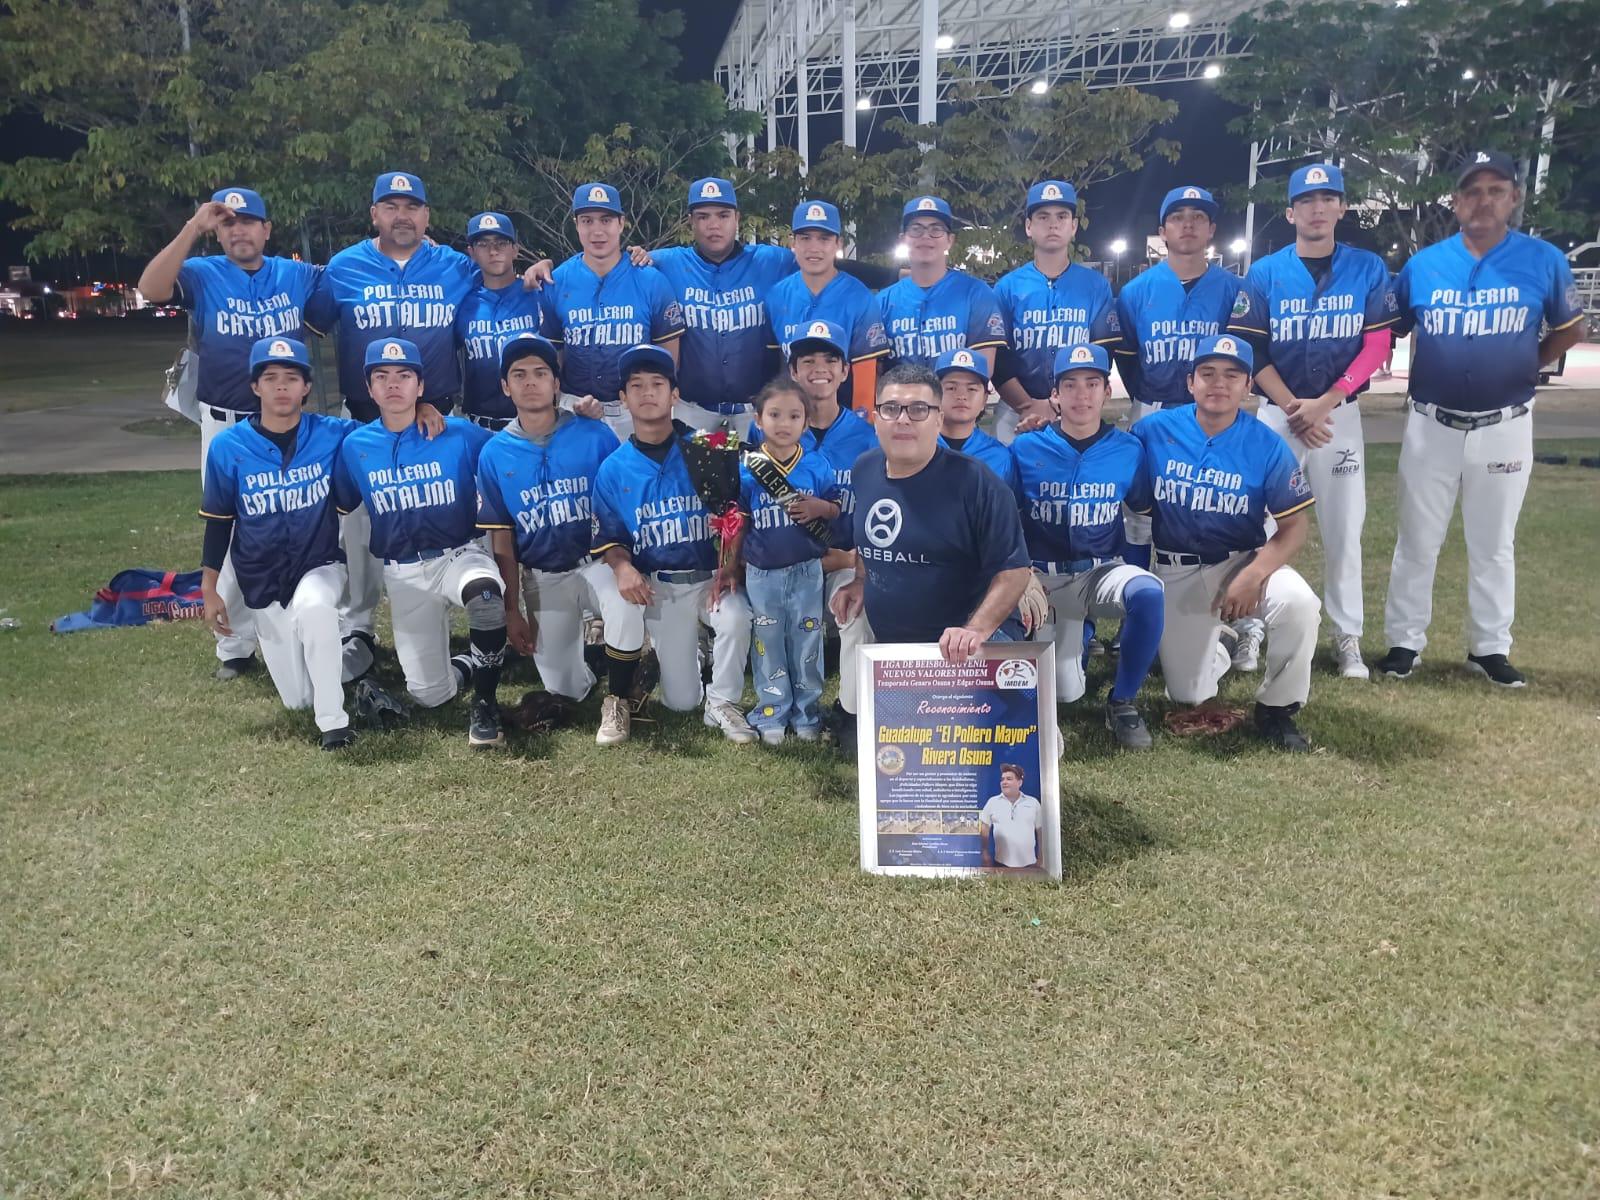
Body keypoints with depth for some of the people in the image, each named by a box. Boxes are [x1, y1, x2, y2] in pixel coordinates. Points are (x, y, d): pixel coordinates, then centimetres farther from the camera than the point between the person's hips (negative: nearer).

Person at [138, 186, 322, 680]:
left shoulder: (297, 275, 3)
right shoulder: (202, 274, -2)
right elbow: (151, 289, -21)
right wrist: (193, 228, -25)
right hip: (226, 426, -1)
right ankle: (235, 645, 18)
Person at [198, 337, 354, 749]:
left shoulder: (333, 435, -9)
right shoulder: (228, 447, -9)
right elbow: (218, 522, 0)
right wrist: (209, 590, -1)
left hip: (320, 566, -1)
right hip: (262, 583, 2)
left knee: (313, 608, -41)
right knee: (297, 700, 7)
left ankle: (333, 719, -24)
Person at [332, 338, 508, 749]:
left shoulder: (461, 434, -8)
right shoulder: (355, 446, 1)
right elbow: (339, 508, 11)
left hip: (460, 556, -3)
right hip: (402, 573, 3)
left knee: (484, 591, -40)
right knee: (430, 696, 1)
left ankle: (485, 705, -19)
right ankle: (470, 665, 38)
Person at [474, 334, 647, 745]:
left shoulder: (594, 435, -9)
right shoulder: (494, 454, -3)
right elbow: (502, 539, 1)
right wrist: (512, 610, 0)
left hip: (597, 561, -2)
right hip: (543, 577, 2)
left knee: (625, 605, -37)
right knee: (564, 690, 3)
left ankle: (617, 700, -12)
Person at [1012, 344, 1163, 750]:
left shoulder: (1128, 449, -2)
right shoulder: (1025, 449, -5)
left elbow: (1144, 509, 10)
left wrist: (1132, 569, -4)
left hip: (1104, 571, 0)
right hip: (1044, 577, 0)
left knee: (1148, 592, -35)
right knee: (1064, 694, -6)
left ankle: (1122, 702, -12)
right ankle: (1077, 639, 33)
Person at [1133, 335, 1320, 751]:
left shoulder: (1267, 445, -10)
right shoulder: (1153, 431, -8)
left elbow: (1293, 526, -10)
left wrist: (1253, 576, -24)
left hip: (1244, 560, -1)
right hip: (1175, 572, 1)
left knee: (1298, 602, -33)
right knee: (1189, 695, 3)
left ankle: (1276, 709, -8)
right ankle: (1220, 642, 41)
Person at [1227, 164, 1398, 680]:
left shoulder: (1368, 269, 3)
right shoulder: (1264, 273, 1)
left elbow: (1377, 345, -2)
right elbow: (1249, 350, -3)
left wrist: (1325, 403, -13)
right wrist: (1293, 409, -11)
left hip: (1340, 412, 0)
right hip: (1276, 412, 0)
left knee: (1343, 527, 2)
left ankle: (1347, 637, 11)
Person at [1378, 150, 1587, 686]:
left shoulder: (1544, 261, -4)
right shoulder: (1422, 265, -2)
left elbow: (1570, 330, 10)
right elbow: (1389, 332, 9)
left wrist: (1522, 369, 5)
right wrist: (1427, 373, 2)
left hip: (1505, 428, 0)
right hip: (1431, 426, 1)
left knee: (1494, 544, 10)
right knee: (1417, 540, 7)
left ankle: (1490, 648, 21)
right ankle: (1405, 641, 17)